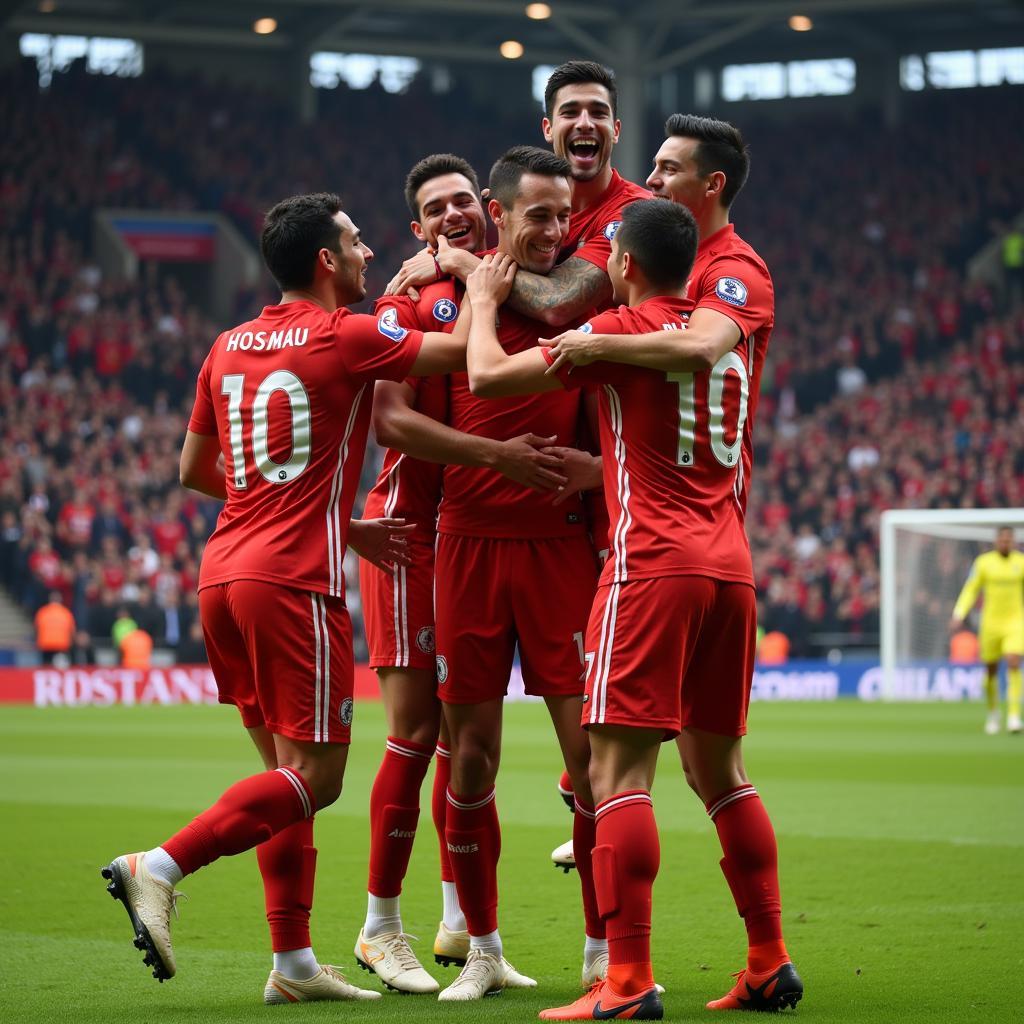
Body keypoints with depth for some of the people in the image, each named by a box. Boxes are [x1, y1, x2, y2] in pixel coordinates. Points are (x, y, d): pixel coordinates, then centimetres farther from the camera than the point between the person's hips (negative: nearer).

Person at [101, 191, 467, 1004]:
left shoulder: (229, 347, 14)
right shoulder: (349, 338, -6)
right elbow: (466, 351, -1)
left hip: (224, 572, 8)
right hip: (293, 581, -8)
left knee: (287, 765, 13)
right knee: (316, 775, -3)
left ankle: (294, 962, 12)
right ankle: (160, 867, -15)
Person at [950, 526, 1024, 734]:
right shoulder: (984, 562, -2)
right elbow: (970, 590, 3)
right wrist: (958, 615, -8)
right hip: (991, 621, 1)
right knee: (991, 670, 7)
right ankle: (993, 713, 30)